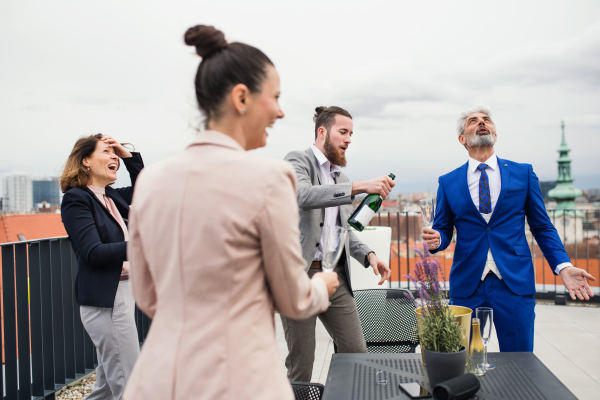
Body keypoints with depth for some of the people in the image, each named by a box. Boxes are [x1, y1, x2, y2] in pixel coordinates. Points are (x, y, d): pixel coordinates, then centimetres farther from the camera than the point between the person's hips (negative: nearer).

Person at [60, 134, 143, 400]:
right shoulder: (76, 199, -10)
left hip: (122, 295, 9)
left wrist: (128, 155, 15)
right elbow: (94, 253, -19)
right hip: (104, 301, -9)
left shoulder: (111, 197, 13)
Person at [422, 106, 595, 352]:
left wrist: (563, 266, -5)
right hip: (466, 285, 1)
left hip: (515, 283, 0)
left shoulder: (523, 173, 6)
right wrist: (436, 240, -13)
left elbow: (542, 227, 8)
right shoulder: (448, 182, 7)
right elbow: (443, 230, 10)